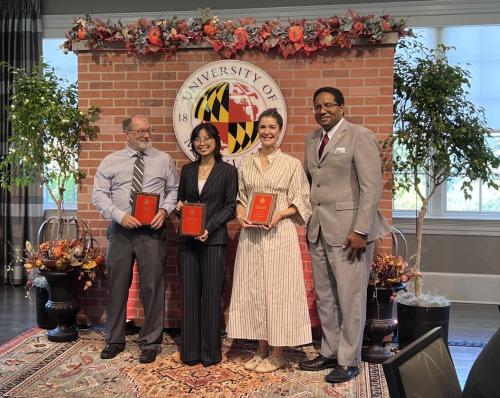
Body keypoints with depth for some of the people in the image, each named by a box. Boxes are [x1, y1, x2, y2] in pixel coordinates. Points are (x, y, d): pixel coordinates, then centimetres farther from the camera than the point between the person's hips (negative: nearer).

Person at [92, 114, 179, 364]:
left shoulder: (163, 160, 7)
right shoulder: (111, 162, 6)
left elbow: (174, 190, 8)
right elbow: (99, 194, 1)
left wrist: (165, 210, -12)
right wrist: (121, 216, -13)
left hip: (152, 231, -1)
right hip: (120, 230, 1)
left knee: (152, 287, 2)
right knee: (117, 286, 9)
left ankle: (150, 342, 17)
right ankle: (114, 340, 25)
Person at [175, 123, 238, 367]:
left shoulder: (228, 171, 2)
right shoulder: (187, 170, 13)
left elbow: (230, 207, -2)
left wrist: (209, 228, -13)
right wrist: (179, 207, -3)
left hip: (214, 240, -3)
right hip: (187, 239, 4)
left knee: (211, 295, -1)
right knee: (189, 294, 5)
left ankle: (210, 352, 11)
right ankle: (190, 351, 15)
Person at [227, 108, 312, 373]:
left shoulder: (292, 164, 1)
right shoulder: (246, 164, 11)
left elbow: (301, 202, 1)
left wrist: (280, 214, -15)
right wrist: (240, 214, -4)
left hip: (279, 234, -4)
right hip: (250, 234, 4)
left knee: (278, 289, -1)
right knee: (253, 289, 7)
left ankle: (277, 354, 11)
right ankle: (262, 350, 21)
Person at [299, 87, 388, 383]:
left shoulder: (360, 137, -7)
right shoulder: (312, 139, 14)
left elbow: (372, 187, -12)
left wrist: (360, 231, -16)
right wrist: (308, 223, 8)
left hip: (348, 231, -7)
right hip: (319, 231, 7)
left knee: (350, 297, 1)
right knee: (324, 297, 14)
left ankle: (349, 361, 15)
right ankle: (330, 353, 28)